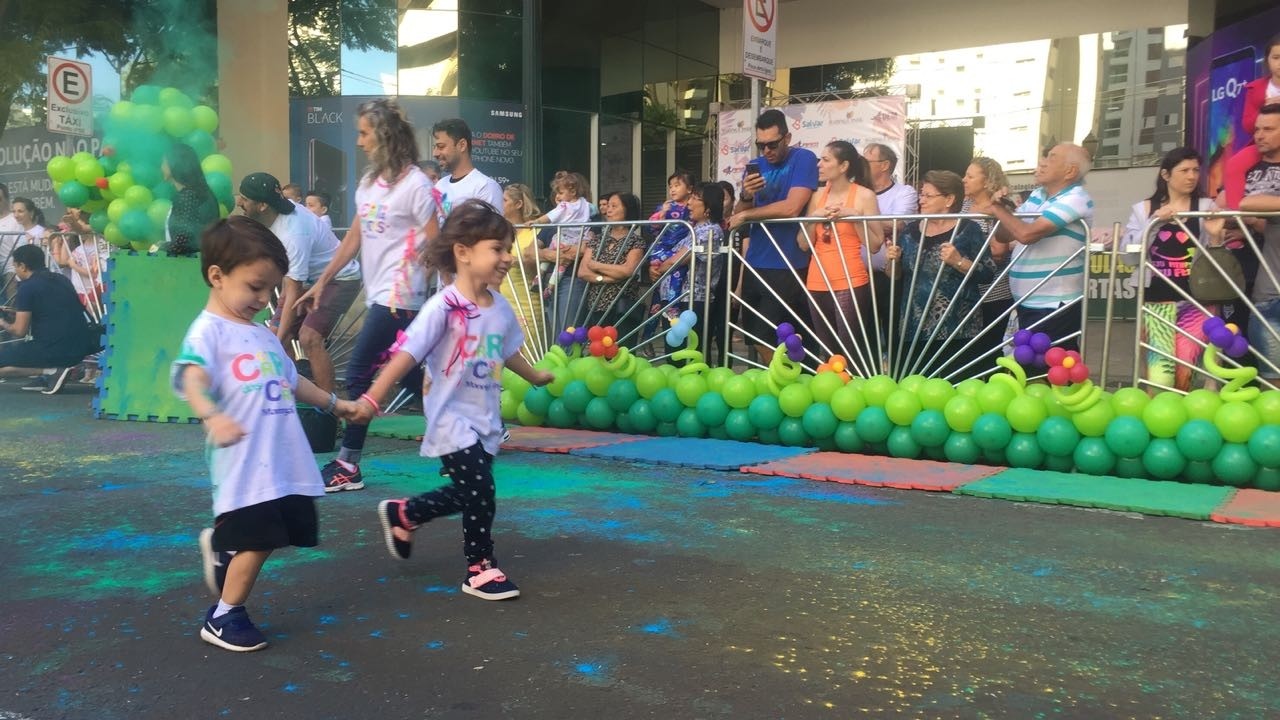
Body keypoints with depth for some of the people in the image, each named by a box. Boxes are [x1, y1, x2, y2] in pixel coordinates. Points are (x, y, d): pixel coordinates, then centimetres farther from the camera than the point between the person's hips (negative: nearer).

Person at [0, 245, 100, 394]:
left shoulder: (27, 288, -6)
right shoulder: (62, 279, 15)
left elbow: (20, 331, -5)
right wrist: (20, 312, 35)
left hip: (54, 351, -8)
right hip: (81, 348, 8)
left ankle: (52, 371, -8)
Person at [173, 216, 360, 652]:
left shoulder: (263, 335, 18)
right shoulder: (208, 330, -10)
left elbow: (290, 380, 32)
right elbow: (192, 379, -28)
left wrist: (333, 403, 36)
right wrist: (212, 417, -47)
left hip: (285, 462, 8)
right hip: (245, 463, -8)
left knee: (282, 534, 15)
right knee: (257, 541, -4)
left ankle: (220, 547, 41)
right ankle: (224, 618, 17)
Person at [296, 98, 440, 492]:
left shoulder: (415, 184, -11)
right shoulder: (368, 181, 14)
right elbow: (354, 237, 18)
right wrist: (321, 282, 18)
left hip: (399, 296, -8)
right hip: (377, 293, 8)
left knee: (359, 373, -8)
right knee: (407, 375, 13)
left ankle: (348, 465, 0)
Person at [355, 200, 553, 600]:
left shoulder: (500, 308, 1)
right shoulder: (444, 307, -20)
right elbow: (408, 353, -21)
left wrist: (535, 377, 36)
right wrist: (372, 399, -25)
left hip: (485, 419, 7)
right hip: (452, 418, -7)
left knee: (467, 495, 16)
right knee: (480, 493, -5)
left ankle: (401, 514, 39)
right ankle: (481, 567, 15)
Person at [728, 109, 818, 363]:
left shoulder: (804, 159, -8)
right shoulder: (756, 167, 10)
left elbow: (792, 208, -20)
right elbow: (737, 218, 9)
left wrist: (747, 214, -7)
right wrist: (746, 196, -13)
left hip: (786, 267, -7)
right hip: (754, 265, 7)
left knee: (764, 339, -7)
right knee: (753, 336, 11)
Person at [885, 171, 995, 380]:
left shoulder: (968, 230, -4)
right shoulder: (911, 230, 9)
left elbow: (988, 274, -7)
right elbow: (896, 275, 16)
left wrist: (959, 262, -21)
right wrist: (892, 261, -4)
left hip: (957, 331, -5)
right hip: (914, 330, 5)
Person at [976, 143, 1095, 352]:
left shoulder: (1075, 199, -15)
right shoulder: (1037, 195, 11)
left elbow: (1027, 233, -27)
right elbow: (1004, 235, 14)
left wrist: (996, 210, -12)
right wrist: (999, 208, -5)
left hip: (1055, 307, -9)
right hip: (1028, 303, 9)